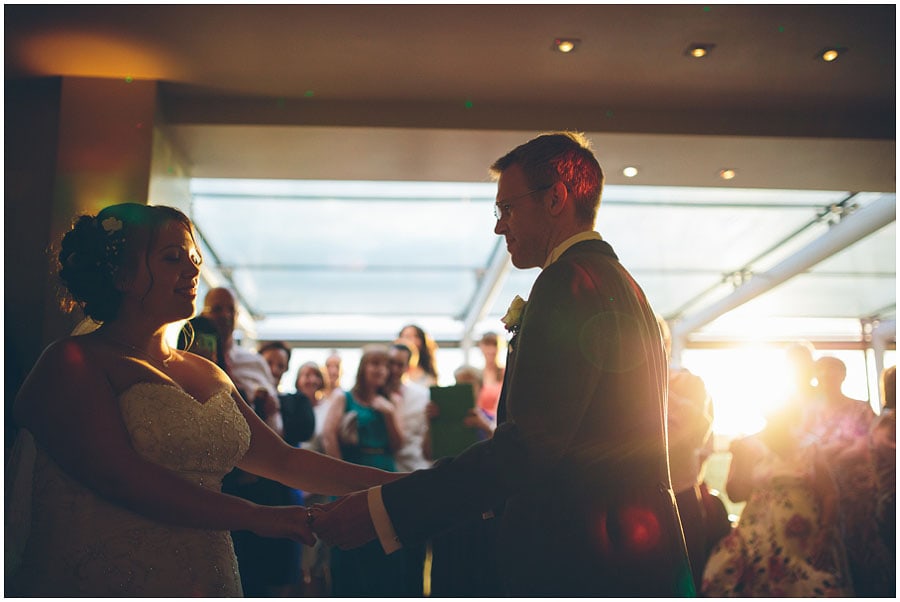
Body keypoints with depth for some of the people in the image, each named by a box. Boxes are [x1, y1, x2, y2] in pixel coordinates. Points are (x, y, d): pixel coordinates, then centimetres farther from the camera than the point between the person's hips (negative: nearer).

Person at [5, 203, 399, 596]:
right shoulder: (71, 363, -8)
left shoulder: (207, 375, 12)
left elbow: (285, 461, 12)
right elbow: (121, 476, -20)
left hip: (208, 585, 7)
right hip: (98, 587, -6)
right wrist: (256, 517, -19)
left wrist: (399, 486, 4)